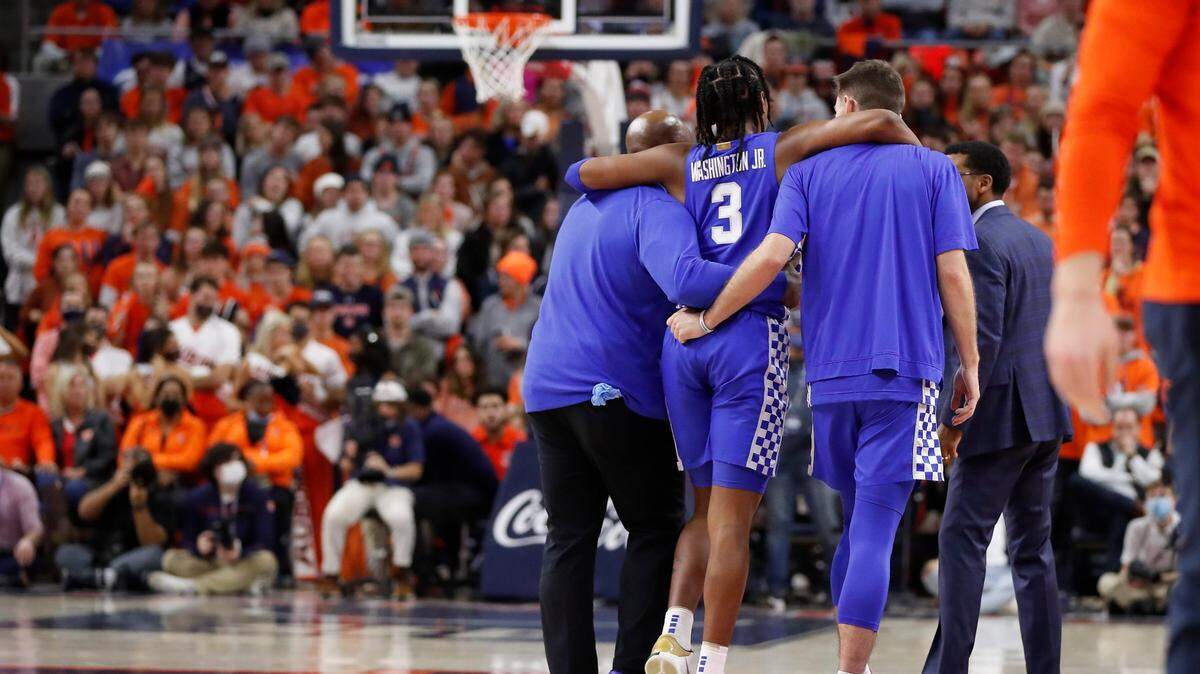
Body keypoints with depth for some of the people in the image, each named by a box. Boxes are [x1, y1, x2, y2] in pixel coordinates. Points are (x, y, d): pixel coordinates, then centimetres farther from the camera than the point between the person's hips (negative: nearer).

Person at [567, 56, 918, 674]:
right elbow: (881, 122, -3)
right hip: (753, 338, -3)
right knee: (732, 519, -3)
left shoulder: (678, 163, 10)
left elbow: (580, 174, 10)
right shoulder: (785, 150, 5)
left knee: (708, 508, 15)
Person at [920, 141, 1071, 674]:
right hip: (1047, 414, 9)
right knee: (1032, 546, 10)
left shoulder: (980, 244, -12)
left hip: (1001, 414, -9)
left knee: (961, 538, -7)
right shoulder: (1038, 240, 16)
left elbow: (983, 338, -20)